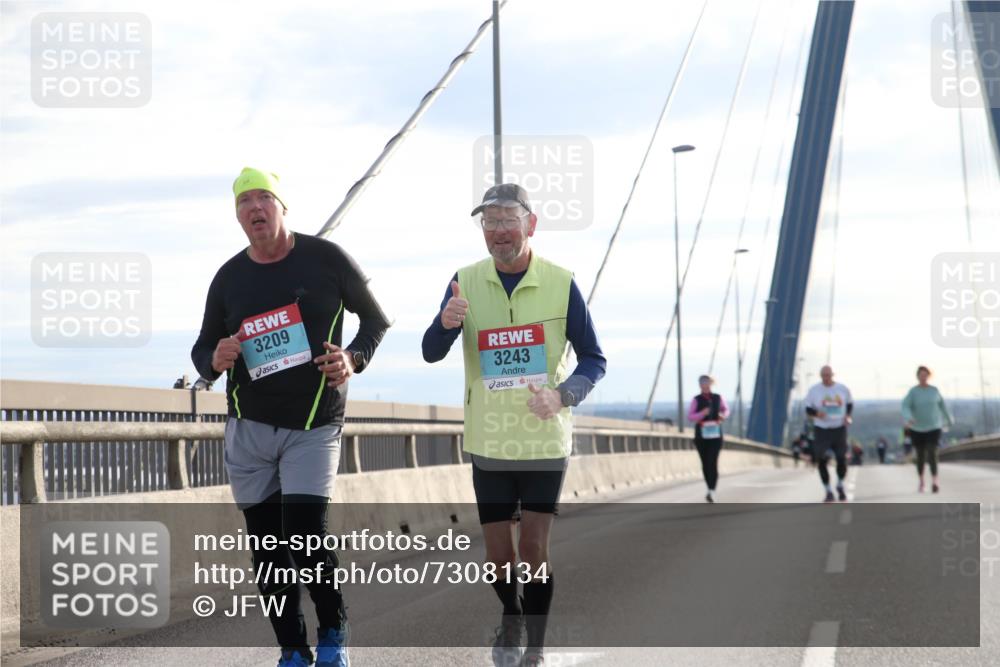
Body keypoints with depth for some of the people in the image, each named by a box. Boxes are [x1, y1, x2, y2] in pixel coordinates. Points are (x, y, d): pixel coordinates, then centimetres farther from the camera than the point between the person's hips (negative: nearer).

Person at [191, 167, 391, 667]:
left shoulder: (326, 259, -3)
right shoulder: (229, 277, 5)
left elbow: (375, 319, 8)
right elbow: (201, 349, 14)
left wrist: (354, 359, -11)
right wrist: (214, 360, -10)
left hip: (314, 427, -4)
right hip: (248, 429, 4)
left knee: (305, 536, -16)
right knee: (267, 546, 4)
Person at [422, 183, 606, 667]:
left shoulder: (560, 283, -7)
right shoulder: (466, 282, -2)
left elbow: (594, 360, -2)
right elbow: (431, 354, -6)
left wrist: (562, 395, -22)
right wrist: (446, 322, -29)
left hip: (544, 441, -2)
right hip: (488, 442, 2)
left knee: (533, 549, -6)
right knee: (499, 553, 9)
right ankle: (511, 621, 37)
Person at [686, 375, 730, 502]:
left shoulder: (718, 398, 5)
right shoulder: (696, 400, -1)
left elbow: (726, 409, 21)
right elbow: (690, 417, -5)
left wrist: (724, 415, -2)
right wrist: (703, 413, -21)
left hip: (715, 435, -1)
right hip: (701, 436, 1)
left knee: (713, 462, -15)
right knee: (705, 463, 9)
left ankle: (712, 492, -22)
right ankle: (710, 489, 27)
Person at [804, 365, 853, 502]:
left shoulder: (843, 389, 1)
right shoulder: (814, 390, -3)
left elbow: (849, 404, 16)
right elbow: (808, 409, 1)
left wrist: (848, 415, -3)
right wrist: (816, 413, -20)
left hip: (839, 429, 1)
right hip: (821, 430, -1)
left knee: (842, 459, -3)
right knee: (821, 460, -7)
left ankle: (840, 486, 26)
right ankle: (828, 492, 8)